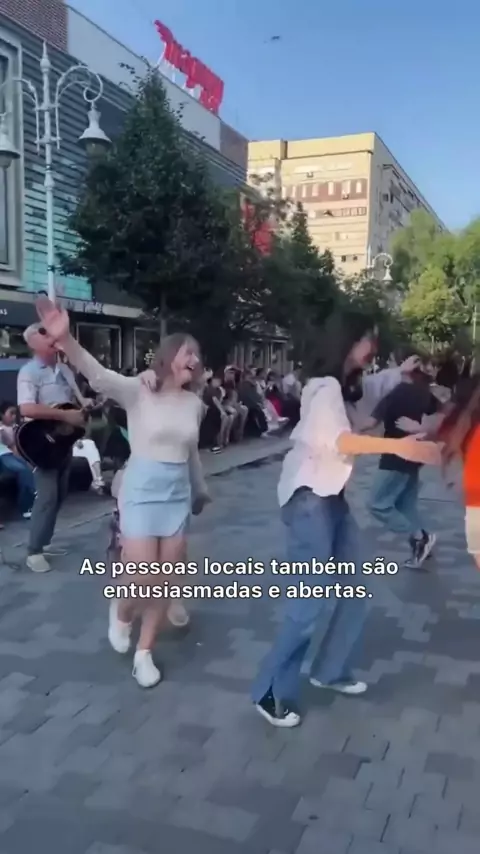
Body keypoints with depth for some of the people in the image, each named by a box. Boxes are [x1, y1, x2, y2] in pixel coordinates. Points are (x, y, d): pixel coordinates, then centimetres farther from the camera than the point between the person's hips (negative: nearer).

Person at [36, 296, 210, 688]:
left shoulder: (194, 403, 6)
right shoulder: (138, 390, -9)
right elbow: (98, 375, -28)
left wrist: (201, 491, 32)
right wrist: (66, 340, -47)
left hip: (178, 495, 5)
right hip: (142, 491, -5)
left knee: (166, 582, 8)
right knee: (143, 579, -7)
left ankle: (144, 653, 27)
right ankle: (121, 613, 31)